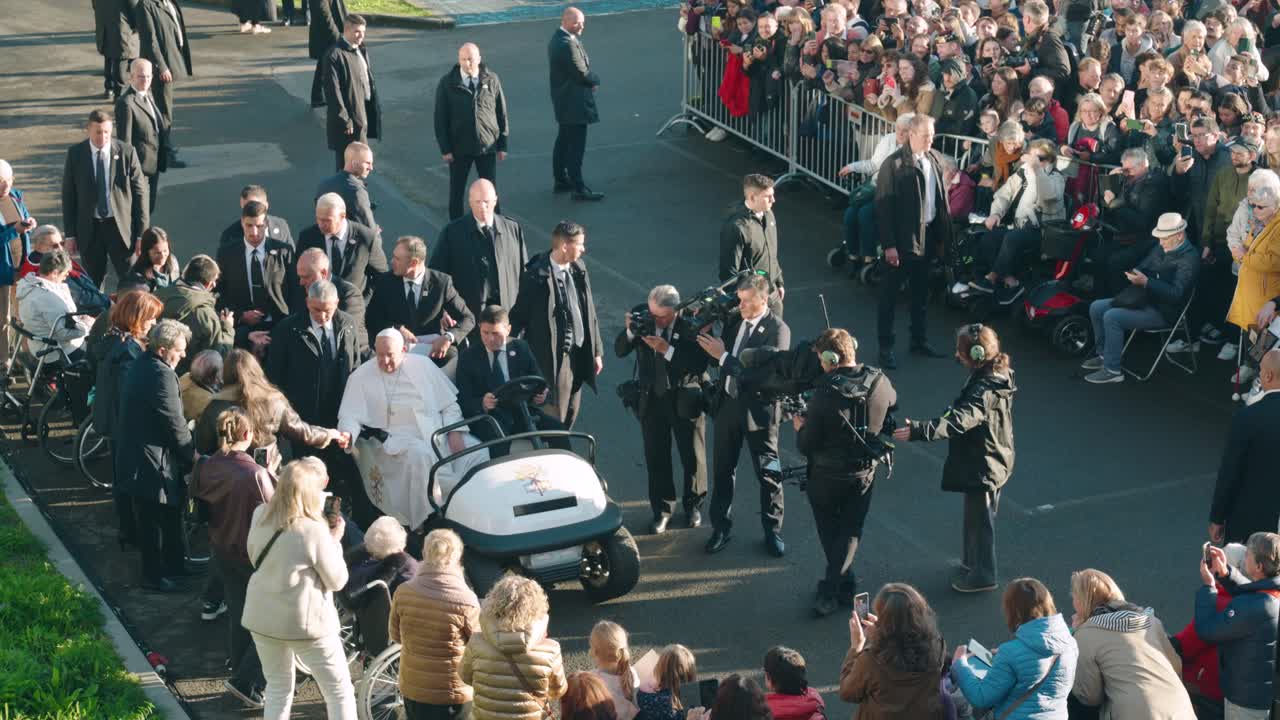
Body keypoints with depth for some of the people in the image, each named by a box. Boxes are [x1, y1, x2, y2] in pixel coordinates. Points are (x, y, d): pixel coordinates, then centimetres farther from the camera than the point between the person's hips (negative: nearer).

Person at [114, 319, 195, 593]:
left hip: (133, 454, 10)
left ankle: (174, 563, 33)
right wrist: (192, 454, -5)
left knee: (170, 512, 21)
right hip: (152, 460, -10)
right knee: (154, 521, 4)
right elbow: (174, 422, -21)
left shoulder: (139, 366, 8)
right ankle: (153, 576, 16)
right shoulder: (161, 375, -24)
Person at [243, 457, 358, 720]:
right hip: (306, 622, -6)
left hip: (263, 617, 6)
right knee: (340, 690, 7)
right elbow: (337, 580, -12)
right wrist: (334, 540, -1)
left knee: (278, 687, 19)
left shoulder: (260, 515, -3)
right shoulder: (314, 530, -20)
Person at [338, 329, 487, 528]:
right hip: (397, 440, -3)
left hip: (438, 433, 3)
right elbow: (351, 416, 3)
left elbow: (449, 404, 12)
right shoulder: (361, 377, 6)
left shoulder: (423, 365, 11)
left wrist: (455, 433, -4)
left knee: (478, 452, -20)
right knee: (419, 455, -38)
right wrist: (347, 434, -20)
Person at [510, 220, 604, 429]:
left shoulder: (579, 269, 4)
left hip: (579, 352, 7)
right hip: (553, 356, -7)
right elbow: (519, 317, -12)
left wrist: (596, 351, 13)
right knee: (554, 413, 0)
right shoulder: (536, 276, -17)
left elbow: (590, 312, 11)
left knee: (571, 411, 16)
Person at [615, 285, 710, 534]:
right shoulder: (641, 314, -11)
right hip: (651, 397, 2)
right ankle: (662, 508, 27)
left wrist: (668, 349, -32)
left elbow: (700, 364, -24)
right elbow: (620, 351, -6)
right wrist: (630, 331, -25)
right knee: (656, 457, 10)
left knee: (693, 455, 14)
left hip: (686, 398, -2)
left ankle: (693, 504, 36)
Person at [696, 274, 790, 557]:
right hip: (728, 403, 6)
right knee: (722, 469, 13)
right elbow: (718, 354, 10)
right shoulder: (734, 320, 4)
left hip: (758, 408, -6)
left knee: (768, 474, 6)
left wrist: (723, 356, -23)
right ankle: (721, 527, 26)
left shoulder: (778, 329, -15)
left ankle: (773, 531, 19)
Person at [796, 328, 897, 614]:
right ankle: (829, 591, 10)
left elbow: (806, 446, -19)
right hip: (864, 473, 3)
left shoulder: (825, 394, -27)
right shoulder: (880, 382, -14)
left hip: (827, 476, -3)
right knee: (850, 533, 15)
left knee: (829, 533, 21)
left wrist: (800, 428, 2)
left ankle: (844, 583, 32)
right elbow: (892, 402, 12)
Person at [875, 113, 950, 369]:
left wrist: (943, 233, 8)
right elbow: (884, 206, -15)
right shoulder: (894, 164, -16)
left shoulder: (935, 159, 3)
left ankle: (919, 340, 31)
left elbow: (942, 196, 11)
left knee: (921, 291, 18)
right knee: (890, 292, 3)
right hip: (903, 239, -6)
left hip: (927, 236, 6)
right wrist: (889, 244, -17)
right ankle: (885, 346, 11)